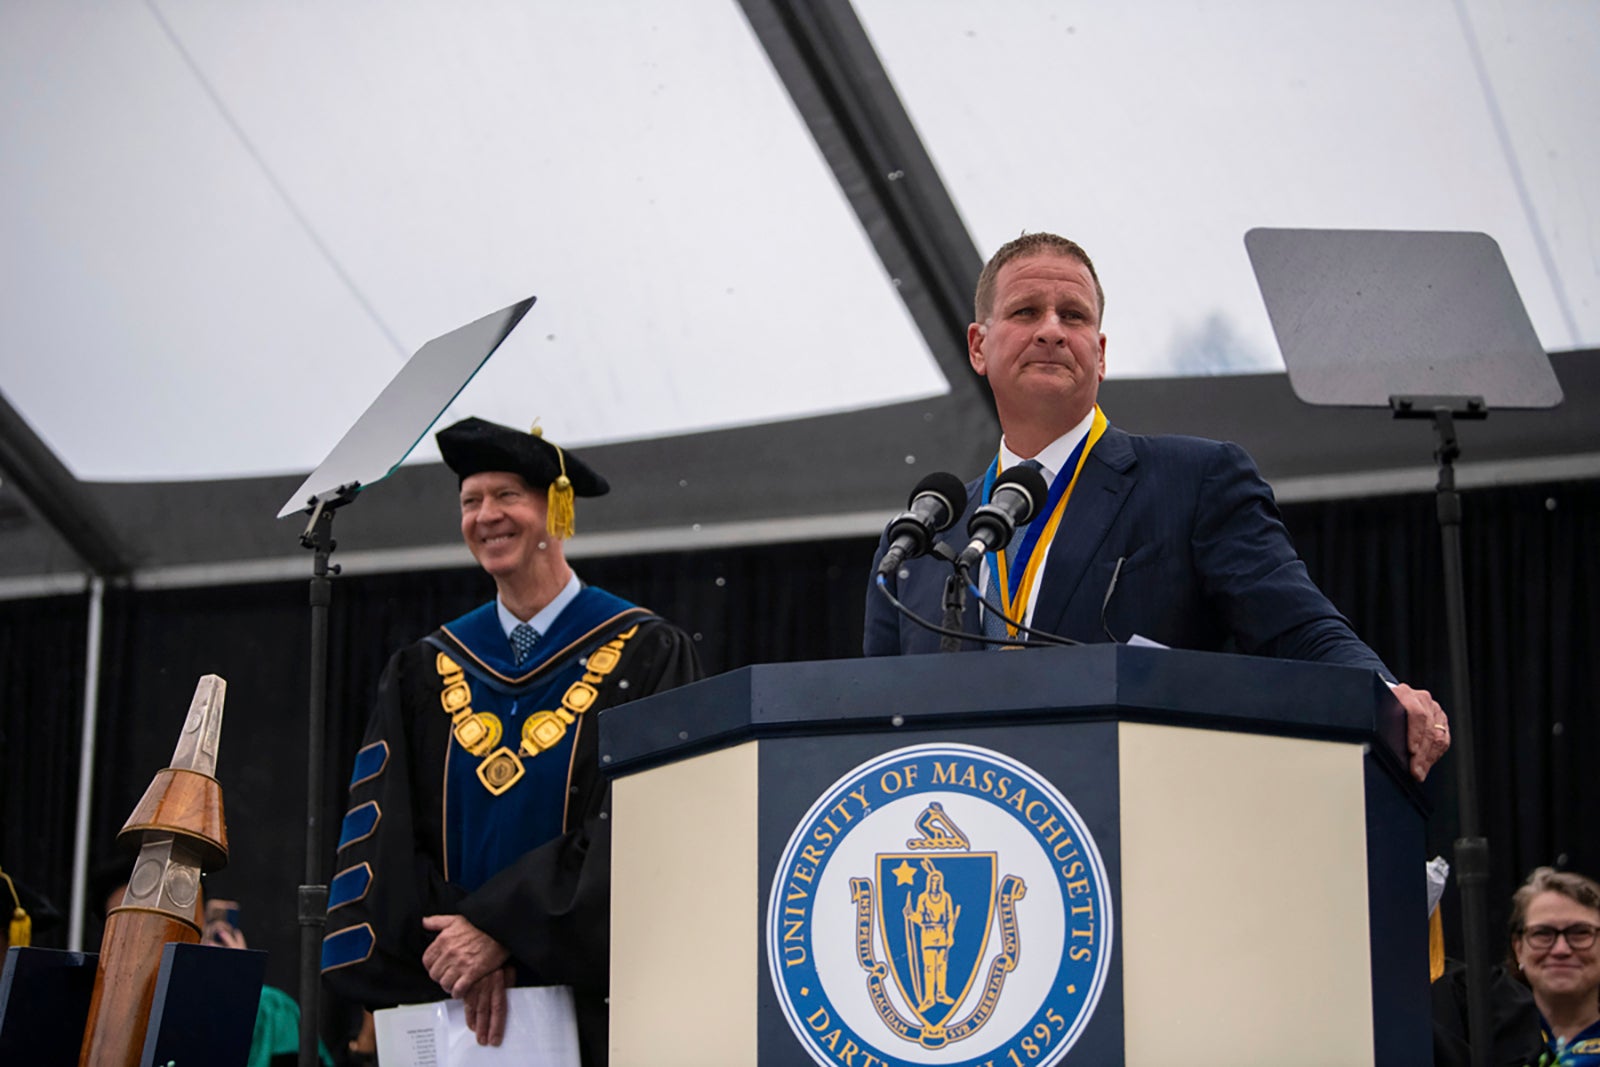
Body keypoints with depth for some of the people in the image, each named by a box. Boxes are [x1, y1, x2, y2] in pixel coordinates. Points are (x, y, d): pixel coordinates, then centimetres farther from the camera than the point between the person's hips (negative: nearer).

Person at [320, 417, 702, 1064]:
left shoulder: (647, 657, -1)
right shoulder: (424, 674, 11)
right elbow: (388, 834, 3)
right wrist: (458, 950, -13)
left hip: (590, 1007, -3)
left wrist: (498, 928, -17)